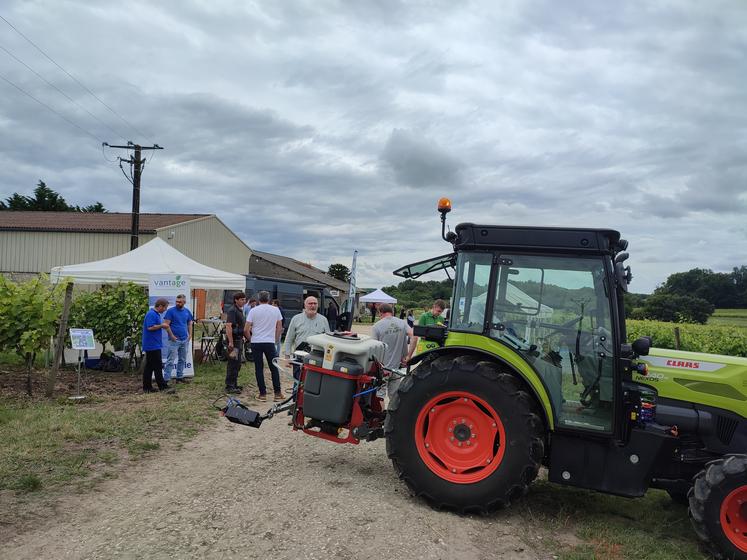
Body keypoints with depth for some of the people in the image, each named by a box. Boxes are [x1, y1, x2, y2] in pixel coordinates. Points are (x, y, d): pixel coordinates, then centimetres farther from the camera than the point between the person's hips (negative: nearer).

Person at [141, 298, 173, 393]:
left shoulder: (156, 314, 17)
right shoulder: (151, 314, -16)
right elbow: (150, 327, -24)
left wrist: (162, 325, 10)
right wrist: (161, 326, -14)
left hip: (152, 345, 11)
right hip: (152, 345, -11)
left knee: (149, 366, 11)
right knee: (157, 366, -7)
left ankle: (147, 387, 15)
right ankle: (163, 386, -4)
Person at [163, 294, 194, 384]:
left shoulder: (187, 311, 8)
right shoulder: (171, 311, -8)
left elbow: (190, 324, 17)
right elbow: (166, 324, -10)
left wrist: (190, 334, 5)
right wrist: (172, 336, -13)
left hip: (185, 340, 6)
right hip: (174, 340, -6)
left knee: (182, 360, 13)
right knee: (170, 360, -7)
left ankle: (180, 377, 23)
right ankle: (166, 379, -5)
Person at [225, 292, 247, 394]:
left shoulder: (240, 311, 16)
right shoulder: (232, 311, -14)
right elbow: (228, 326, -23)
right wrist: (230, 342, -27)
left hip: (239, 339, 10)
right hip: (234, 340, -10)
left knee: (237, 363, 15)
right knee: (233, 363, -7)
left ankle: (234, 384, 23)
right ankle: (229, 386, -3)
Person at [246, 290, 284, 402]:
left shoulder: (253, 310, -4)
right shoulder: (276, 310, 3)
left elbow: (246, 330, -5)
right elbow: (279, 328, 8)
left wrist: (250, 338, 13)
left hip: (256, 342, -1)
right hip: (270, 342, 1)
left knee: (259, 369, 5)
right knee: (274, 368, 10)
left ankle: (262, 394, 6)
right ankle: (277, 393, 11)